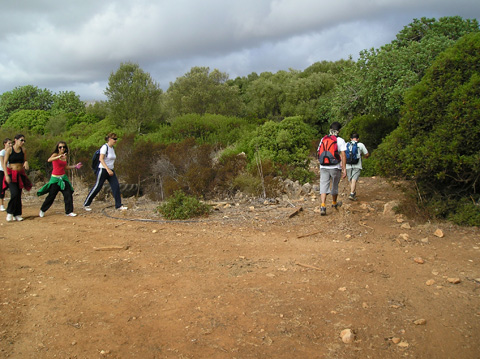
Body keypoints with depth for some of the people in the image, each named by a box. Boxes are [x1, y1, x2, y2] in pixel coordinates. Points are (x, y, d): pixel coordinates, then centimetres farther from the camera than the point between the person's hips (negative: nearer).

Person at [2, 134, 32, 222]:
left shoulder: (23, 150, 5)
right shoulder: (9, 150, -6)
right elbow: (4, 163, -6)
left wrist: (26, 163, -8)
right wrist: (6, 175, -16)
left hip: (20, 174, 4)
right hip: (11, 174, -4)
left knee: (19, 195, 4)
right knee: (14, 193, -18)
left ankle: (17, 214, 12)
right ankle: (9, 213, -2)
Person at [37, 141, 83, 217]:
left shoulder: (65, 156, 8)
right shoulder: (55, 155, -9)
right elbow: (49, 160, -31)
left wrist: (75, 166, 9)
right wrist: (59, 157, -44)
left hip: (63, 177, 5)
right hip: (55, 178, -5)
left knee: (68, 194, -4)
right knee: (51, 196, 1)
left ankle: (69, 212, 2)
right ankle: (42, 210, 22)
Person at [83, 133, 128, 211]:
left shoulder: (112, 148, 10)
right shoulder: (105, 147, -14)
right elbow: (101, 159, -21)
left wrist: (111, 170, 17)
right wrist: (108, 169, -28)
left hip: (110, 171, 7)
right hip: (103, 170, -7)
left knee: (116, 186, -3)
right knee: (97, 187, 0)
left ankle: (119, 205, 1)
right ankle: (86, 204, 14)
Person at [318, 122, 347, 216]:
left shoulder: (323, 139, 8)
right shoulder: (340, 140, -5)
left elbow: (319, 153, 14)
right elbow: (343, 155, -12)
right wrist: (344, 169, -11)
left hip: (323, 167, 2)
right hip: (335, 167, -2)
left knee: (323, 186, -2)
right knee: (334, 186, 17)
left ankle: (323, 206, -18)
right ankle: (334, 203, 37)